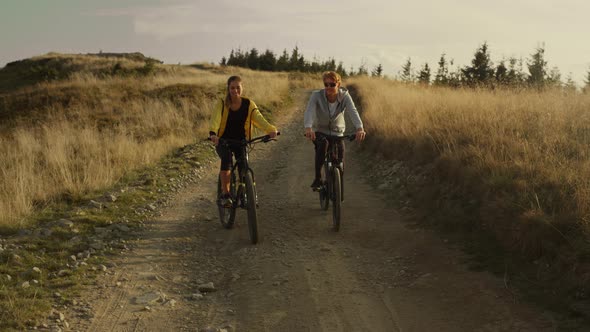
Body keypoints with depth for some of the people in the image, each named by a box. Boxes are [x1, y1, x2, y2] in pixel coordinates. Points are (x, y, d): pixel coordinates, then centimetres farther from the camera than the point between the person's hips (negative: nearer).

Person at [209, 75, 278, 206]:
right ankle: (225, 194, -23)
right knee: (226, 159, -31)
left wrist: (271, 130, -40)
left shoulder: (248, 104, -6)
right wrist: (213, 133, -48)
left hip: (241, 141, 2)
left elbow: (259, 118, -20)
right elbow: (215, 119, -27)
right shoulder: (222, 104, -10)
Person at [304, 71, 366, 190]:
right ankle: (317, 178, -20)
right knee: (322, 145, -34)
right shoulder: (317, 95, -20)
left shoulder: (344, 96, -18)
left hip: (337, 132, 2)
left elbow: (353, 112, -33)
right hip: (320, 131, -1)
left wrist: (360, 128, -52)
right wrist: (308, 128, -56)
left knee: (340, 162, -8)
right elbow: (309, 112, -35)